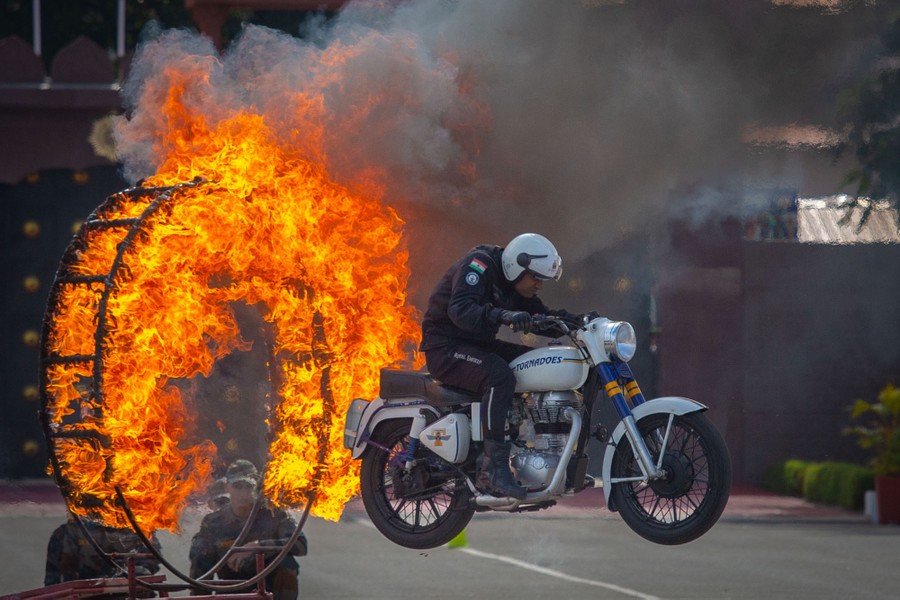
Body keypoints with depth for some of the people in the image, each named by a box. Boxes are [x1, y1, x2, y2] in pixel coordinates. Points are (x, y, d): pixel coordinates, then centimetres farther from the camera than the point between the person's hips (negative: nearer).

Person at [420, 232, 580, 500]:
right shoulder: (479, 265, -18)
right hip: (446, 347, -10)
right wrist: (503, 316, -49)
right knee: (500, 376, -35)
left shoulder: (511, 285, 10)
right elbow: (460, 309, -34)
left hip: (478, 345, 10)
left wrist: (577, 320, -4)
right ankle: (492, 470, -38)